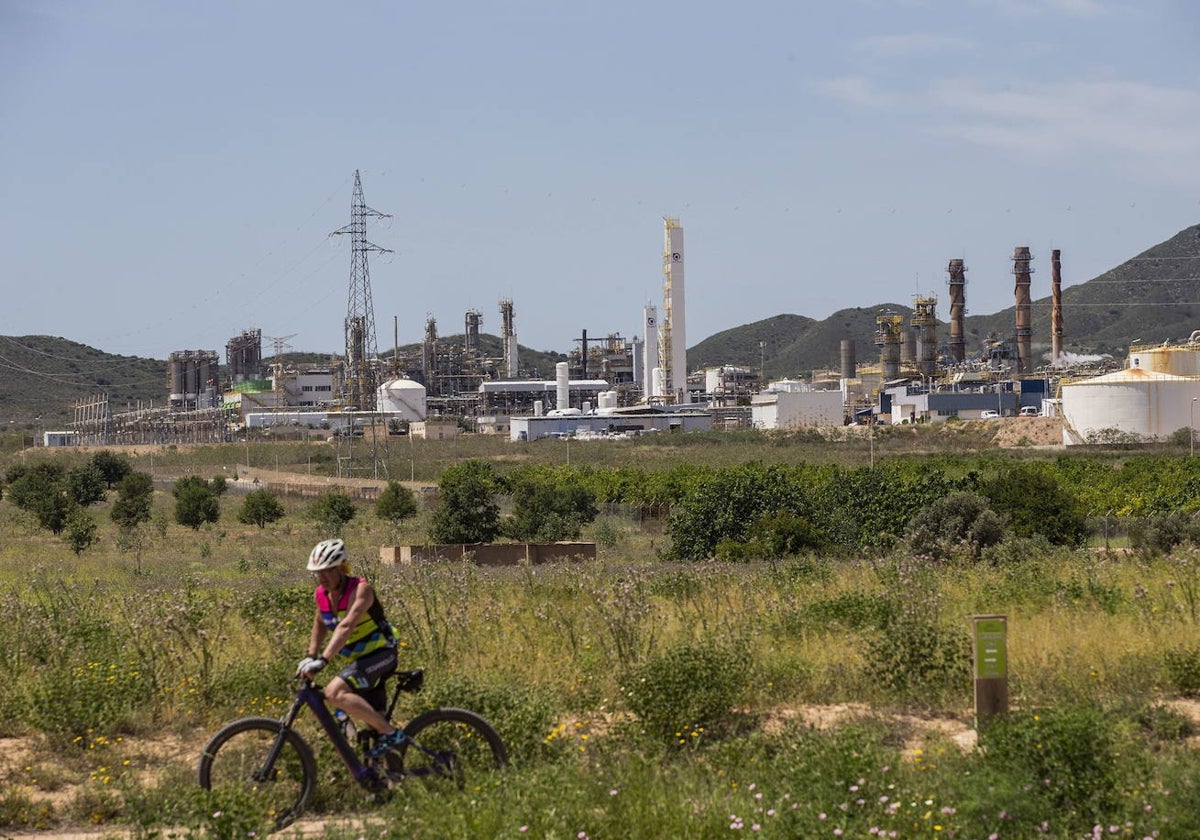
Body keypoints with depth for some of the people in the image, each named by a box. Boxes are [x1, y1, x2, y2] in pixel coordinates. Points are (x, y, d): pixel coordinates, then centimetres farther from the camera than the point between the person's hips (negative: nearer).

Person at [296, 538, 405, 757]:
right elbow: (320, 624, 19)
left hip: (380, 654, -9)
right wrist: (311, 656, 8)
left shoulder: (360, 589, -22)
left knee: (334, 693, -26)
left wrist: (322, 660, -44)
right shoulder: (321, 594, 0)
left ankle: (389, 732, -21)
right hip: (358, 658, 9)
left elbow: (346, 626, -35)